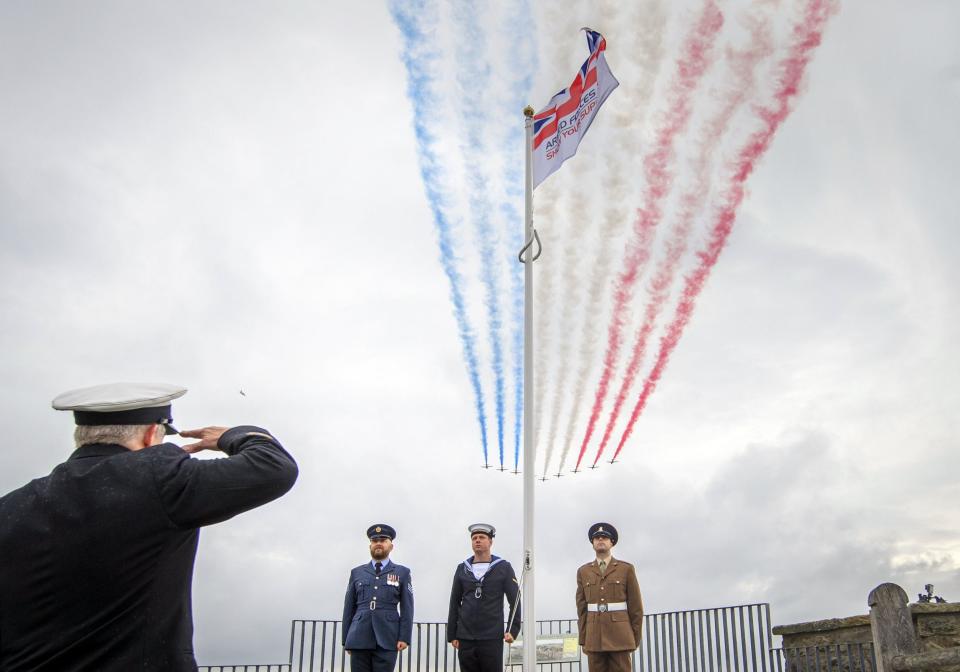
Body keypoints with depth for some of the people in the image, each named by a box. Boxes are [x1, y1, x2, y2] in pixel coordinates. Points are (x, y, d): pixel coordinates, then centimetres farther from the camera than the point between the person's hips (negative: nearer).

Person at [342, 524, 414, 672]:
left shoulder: (402, 573, 12)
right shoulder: (357, 573, 15)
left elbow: (407, 608, 6)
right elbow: (349, 608, 14)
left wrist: (404, 637, -4)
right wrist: (345, 639, 8)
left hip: (386, 640, -1)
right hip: (359, 639, 2)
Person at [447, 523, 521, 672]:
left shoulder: (504, 568, 4)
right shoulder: (462, 569, 11)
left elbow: (515, 602, 3)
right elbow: (454, 604, 12)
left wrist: (512, 630, -8)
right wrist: (451, 635, 7)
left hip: (492, 639, -2)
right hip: (465, 639, 3)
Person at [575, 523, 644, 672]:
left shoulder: (626, 569, 4)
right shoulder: (583, 572, 11)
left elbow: (636, 606, 3)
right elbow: (581, 608, 10)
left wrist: (635, 639, -1)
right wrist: (583, 639, 4)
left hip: (619, 636, -2)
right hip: (595, 637, 2)